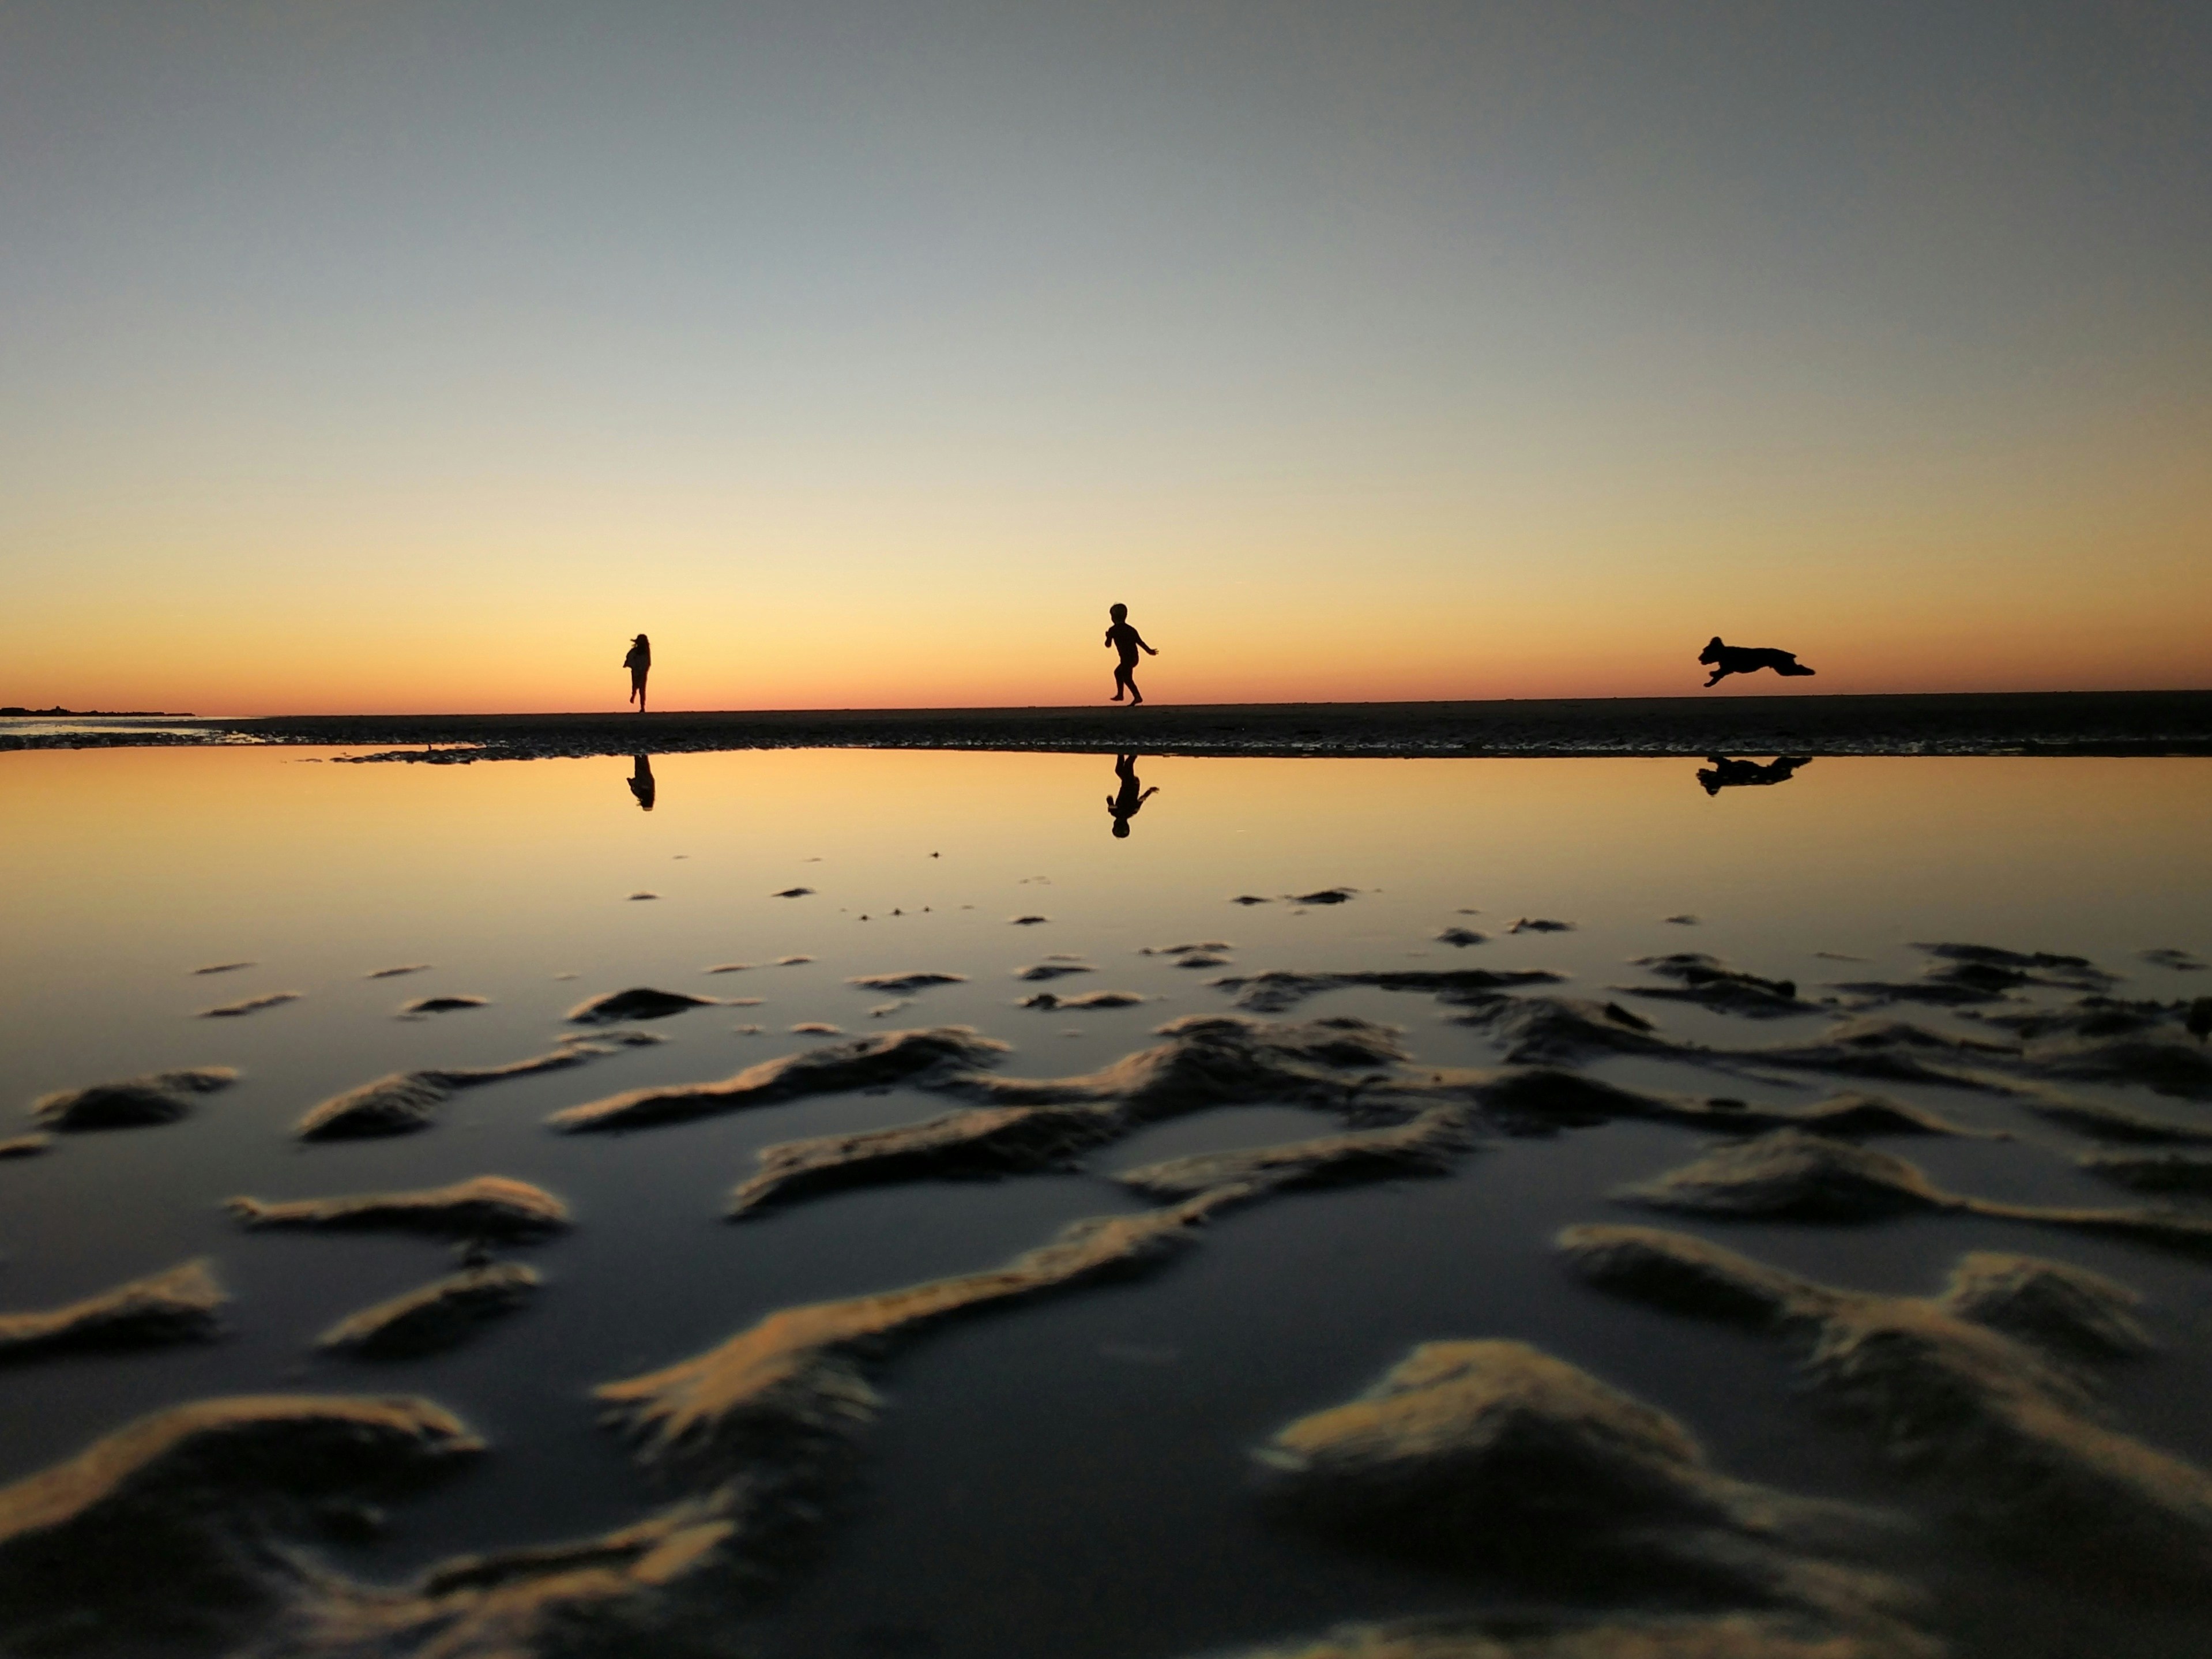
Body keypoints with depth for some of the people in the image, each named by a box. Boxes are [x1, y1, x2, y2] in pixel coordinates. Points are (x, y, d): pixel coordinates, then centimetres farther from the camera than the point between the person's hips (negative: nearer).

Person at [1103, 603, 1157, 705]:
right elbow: (1140, 641, 2)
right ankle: (1120, 694, 25)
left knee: (1127, 678, -11)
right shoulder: (1130, 629, 12)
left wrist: (1108, 637, 21)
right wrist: (1149, 650, 0)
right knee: (1118, 672, 24)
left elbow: (1108, 644, 2)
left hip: (1126, 658, -7)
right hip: (1134, 657, 7)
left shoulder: (1113, 630, -3)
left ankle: (1137, 696, -28)